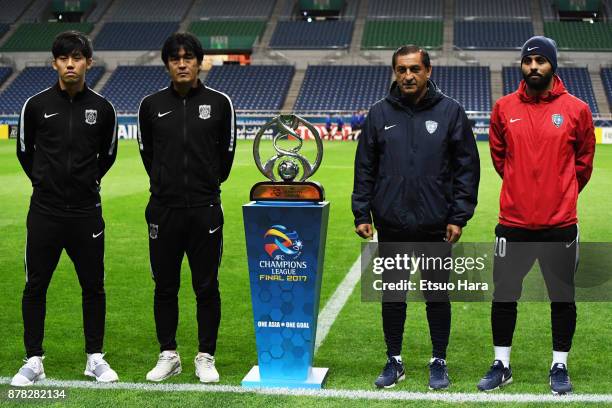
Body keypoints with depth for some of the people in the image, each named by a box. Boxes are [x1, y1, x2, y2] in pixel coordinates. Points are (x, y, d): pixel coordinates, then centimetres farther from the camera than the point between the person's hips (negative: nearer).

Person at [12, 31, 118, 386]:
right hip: (44, 212, 0)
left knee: (94, 287, 7)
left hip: (87, 213, 1)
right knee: (36, 287, 3)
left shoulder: (102, 108, 1)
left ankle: (95, 358, 20)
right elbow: (24, 151, 12)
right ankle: (34, 361, 14)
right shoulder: (37, 105, -1)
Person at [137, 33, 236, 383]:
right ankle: (169, 356, 21)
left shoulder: (219, 102, 0)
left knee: (207, 287, 4)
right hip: (164, 210, 1)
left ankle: (206, 358, 16)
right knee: (165, 286, 8)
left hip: (205, 210, -1)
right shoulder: (152, 105, 4)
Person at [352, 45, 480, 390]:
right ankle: (394, 362, 24)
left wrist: (459, 216, -6)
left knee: (438, 295, 9)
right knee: (392, 296, 10)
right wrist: (362, 214, 1)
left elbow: (467, 167, -1)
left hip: (436, 225, -2)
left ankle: (439, 362, 23)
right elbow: (365, 168, 7)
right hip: (391, 225, 2)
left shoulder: (450, 111, -1)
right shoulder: (380, 114, 4)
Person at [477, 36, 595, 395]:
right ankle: (502, 365, 22)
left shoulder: (576, 109, -2)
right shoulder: (505, 108, 1)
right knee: (504, 296, 8)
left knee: (563, 298, 8)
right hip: (513, 222, 1)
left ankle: (560, 366, 23)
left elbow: (583, 162, 10)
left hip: (561, 223, -1)